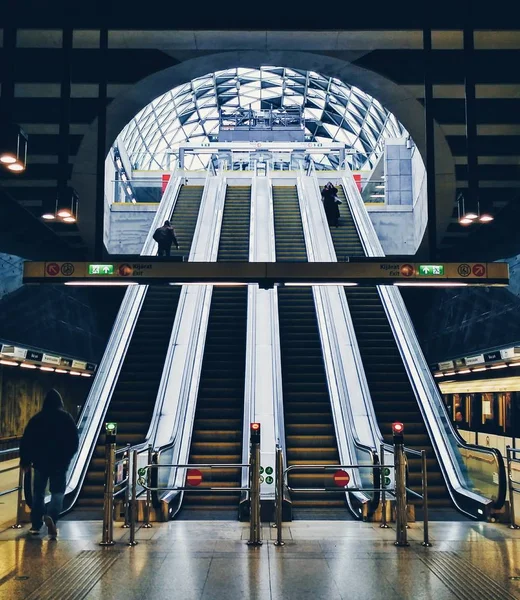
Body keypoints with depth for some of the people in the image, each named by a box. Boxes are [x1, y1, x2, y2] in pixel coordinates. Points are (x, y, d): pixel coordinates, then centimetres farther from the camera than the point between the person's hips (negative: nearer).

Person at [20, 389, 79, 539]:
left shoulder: (37, 418, 1)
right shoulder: (66, 418, -2)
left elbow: (26, 440, 2)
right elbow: (74, 441, -1)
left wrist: (25, 461, 10)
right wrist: (68, 456, 14)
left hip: (40, 460, 2)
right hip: (60, 461, -1)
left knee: (38, 492, 13)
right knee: (57, 492, 3)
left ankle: (36, 525, 17)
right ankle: (51, 516, -22)